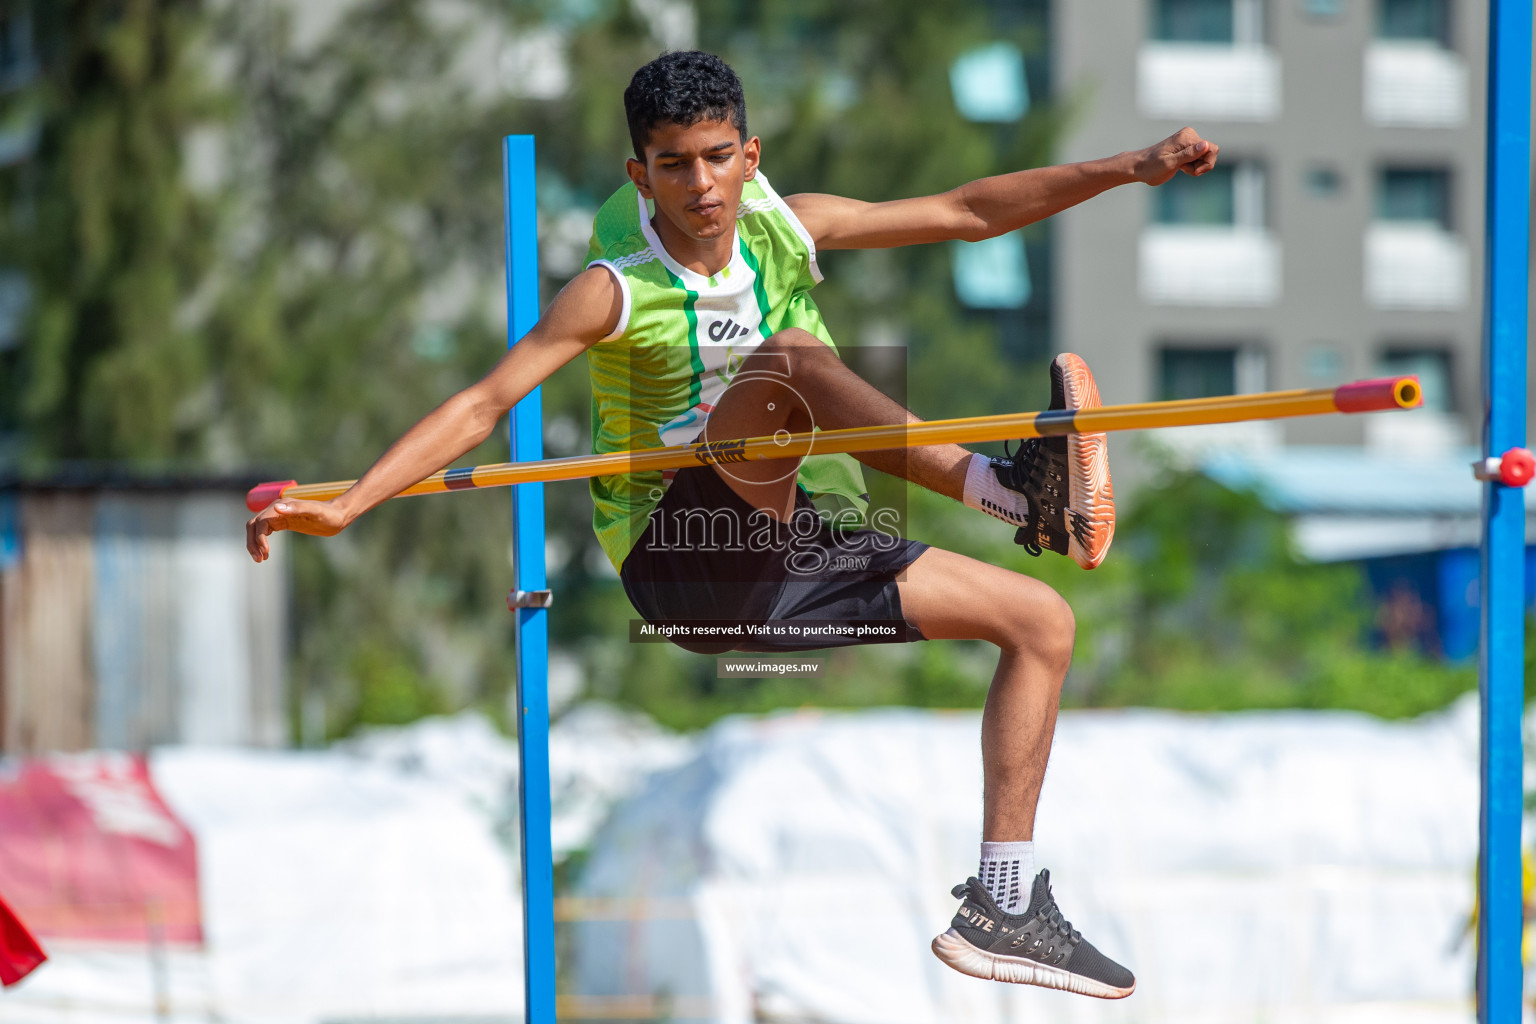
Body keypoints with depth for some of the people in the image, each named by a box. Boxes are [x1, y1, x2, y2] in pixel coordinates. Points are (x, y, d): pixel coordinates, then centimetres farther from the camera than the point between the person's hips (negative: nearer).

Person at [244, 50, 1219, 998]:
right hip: (681, 557, -6)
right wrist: (341, 507, -24)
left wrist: (1131, 168, 3)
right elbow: (487, 402, -14)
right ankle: (1011, 489, -44)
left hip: (793, 550, 6)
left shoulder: (783, 228, 4)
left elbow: (966, 212, 8)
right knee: (788, 357, -30)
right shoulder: (618, 288, -10)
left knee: (1043, 621, 0)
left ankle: (1004, 908, -2)